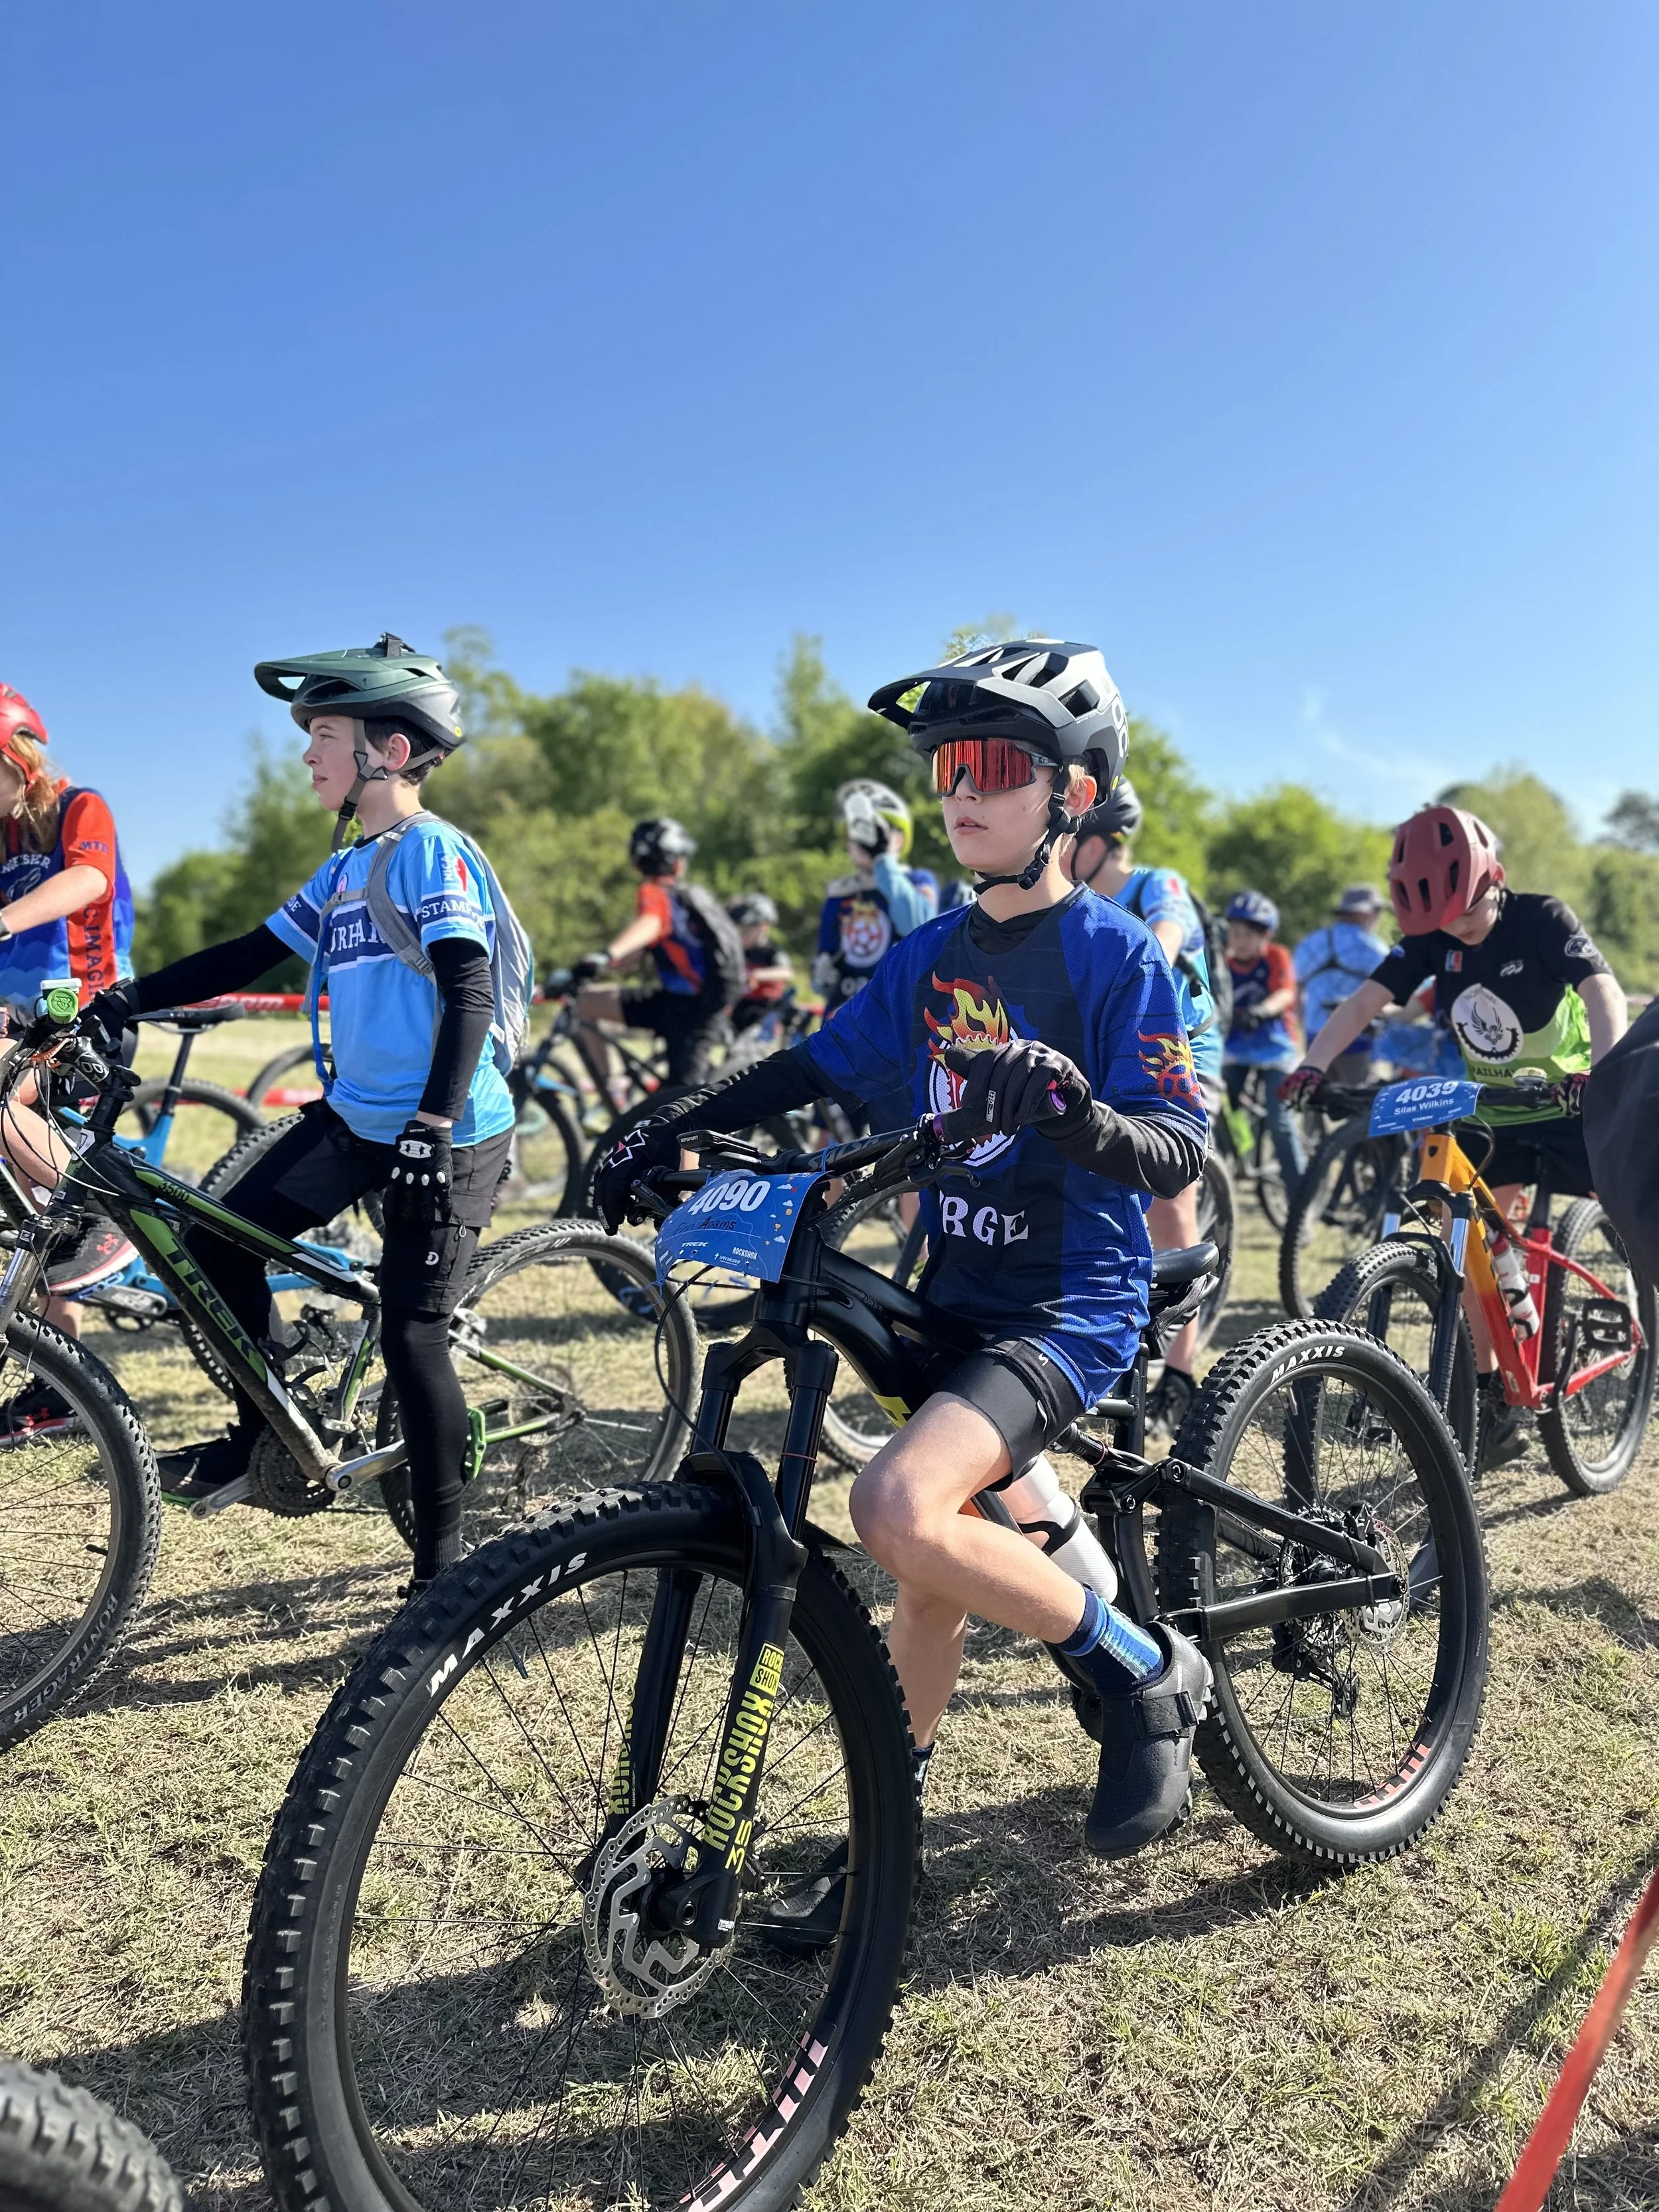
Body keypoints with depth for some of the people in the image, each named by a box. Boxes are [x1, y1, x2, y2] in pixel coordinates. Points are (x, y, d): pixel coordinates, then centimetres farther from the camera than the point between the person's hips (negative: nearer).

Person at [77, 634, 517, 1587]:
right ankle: (268, 1433, 23)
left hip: (447, 1136, -8)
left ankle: (442, 1561, 9)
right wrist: (126, 1000, 9)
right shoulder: (346, 868, 15)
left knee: (413, 1337, -7)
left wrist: (433, 1124, -29)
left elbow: (470, 991, -21)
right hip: (356, 1116, 8)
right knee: (221, 1243, 5)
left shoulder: (432, 850, -12)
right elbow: (253, 954, 17)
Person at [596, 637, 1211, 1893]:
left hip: (1071, 1306, -6)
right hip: (955, 1294, 6)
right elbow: (819, 1068, 10)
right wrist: (674, 1129, -3)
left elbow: (1177, 1156, -16)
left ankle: (1147, 1674, -4)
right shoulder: (932, 954, 8)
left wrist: (1073, 1108, -37)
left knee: (900, 1509, -27)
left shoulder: (1117, 952, -10)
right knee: (935, 1577, 14)